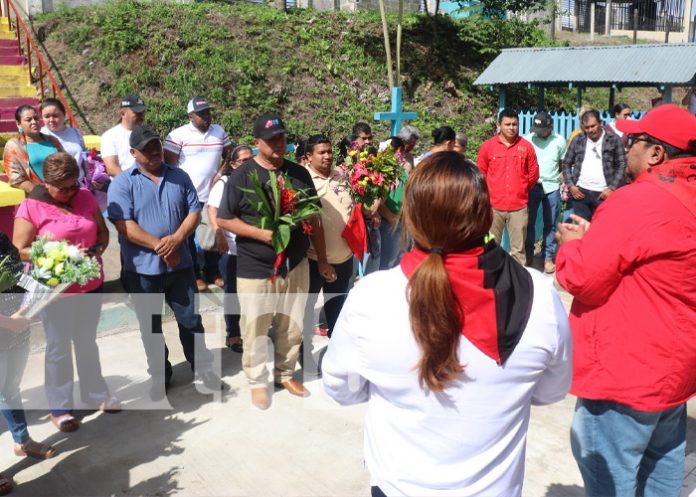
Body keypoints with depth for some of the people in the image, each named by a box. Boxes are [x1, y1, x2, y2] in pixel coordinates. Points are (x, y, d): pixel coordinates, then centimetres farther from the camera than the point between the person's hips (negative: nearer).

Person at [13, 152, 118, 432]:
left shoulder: (85, 197, 1)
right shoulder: (31, 207, -12)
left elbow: (102, 230, 9)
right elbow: (20, 250, -13)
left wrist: (98, 249, -12)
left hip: (91, 284, 5)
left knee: (87, 343, 20)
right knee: (58, 348, 8)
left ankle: (96, 394, 35)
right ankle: (59, 407, 22)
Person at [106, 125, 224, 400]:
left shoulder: (179, 177, 6)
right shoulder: (122, 183, -6)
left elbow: (194, 212, 2)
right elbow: (123, 224, -15)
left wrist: (176, 239, -16)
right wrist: (160, 247, -18)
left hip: (180, 264, 2)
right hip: (143, 267, -2)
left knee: (191, 319, 11)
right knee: (151, 327, 12)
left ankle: (203, 369, 27)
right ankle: (160, 376, 28)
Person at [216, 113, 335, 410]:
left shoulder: (299, 174, 7)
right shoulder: (242, 176, -5)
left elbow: (313, 219, 11)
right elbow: (224, 220, -5)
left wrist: (322, 260, 10)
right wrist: (260, 233, -19)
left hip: (296, 265, 4)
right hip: (255, 269, -3)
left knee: (292, 328, 13)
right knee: (255, 331, 6)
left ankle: (286, 374, 33)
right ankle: (257, 381, 25)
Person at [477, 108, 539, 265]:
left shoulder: (526, 146, 1)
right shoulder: (487, 146, -1)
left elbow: (534, 174, 11)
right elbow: (481, 174, 9)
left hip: (519, 206, 0)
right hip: (493, 205, 0)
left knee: (518, 249, 6)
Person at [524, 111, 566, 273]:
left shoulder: (559, 141, 1)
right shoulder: (528, 139, -3)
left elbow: (563, 164, 8)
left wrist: (563, 181, 3)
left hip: (552, 187, 1)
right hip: (531, 186, 0)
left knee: (550, 224, 6)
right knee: (529, 223, 5)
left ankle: (548, 257, 15)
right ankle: (528, 255, 17)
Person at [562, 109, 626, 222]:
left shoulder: (614, 140, 2)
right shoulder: (577, 140, 8)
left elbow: (622, 166, 1)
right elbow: (566, 164, 13)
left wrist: (612, 188, -7)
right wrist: (570, 186, 2)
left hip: (603, 194, -2)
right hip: (580, 192, 2)